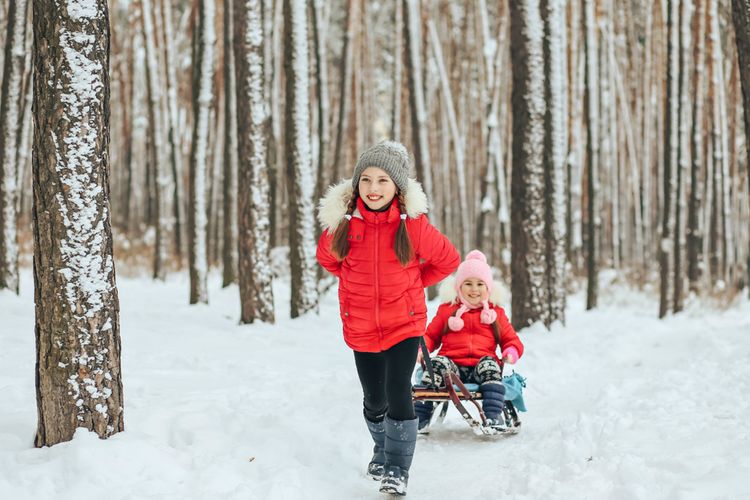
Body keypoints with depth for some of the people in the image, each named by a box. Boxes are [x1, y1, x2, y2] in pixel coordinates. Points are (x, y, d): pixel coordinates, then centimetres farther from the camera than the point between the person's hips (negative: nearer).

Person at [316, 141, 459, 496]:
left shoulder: (413, 224, -13)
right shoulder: (342, 221, -8)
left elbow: (448, 260, 1)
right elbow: (327, 257, 14)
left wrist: (413, 283, 1)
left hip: (404, 323, -2)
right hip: (362, 327, 3)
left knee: (397, 391, -15)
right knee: (374, 399, 15)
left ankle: (397, 470, -2)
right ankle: (382, 452, 41)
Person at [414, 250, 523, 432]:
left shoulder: (495, 313, 18)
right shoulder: (447, 310, 18)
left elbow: (511, 339, 18)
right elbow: (430, 335, 18)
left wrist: (511, 352, -6)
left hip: (481, 366, 0)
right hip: (452, 363, 0)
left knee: (490, 364, -33)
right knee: (437, 363, -31)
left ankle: (493, 416, -38)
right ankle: (419, 417, -33)